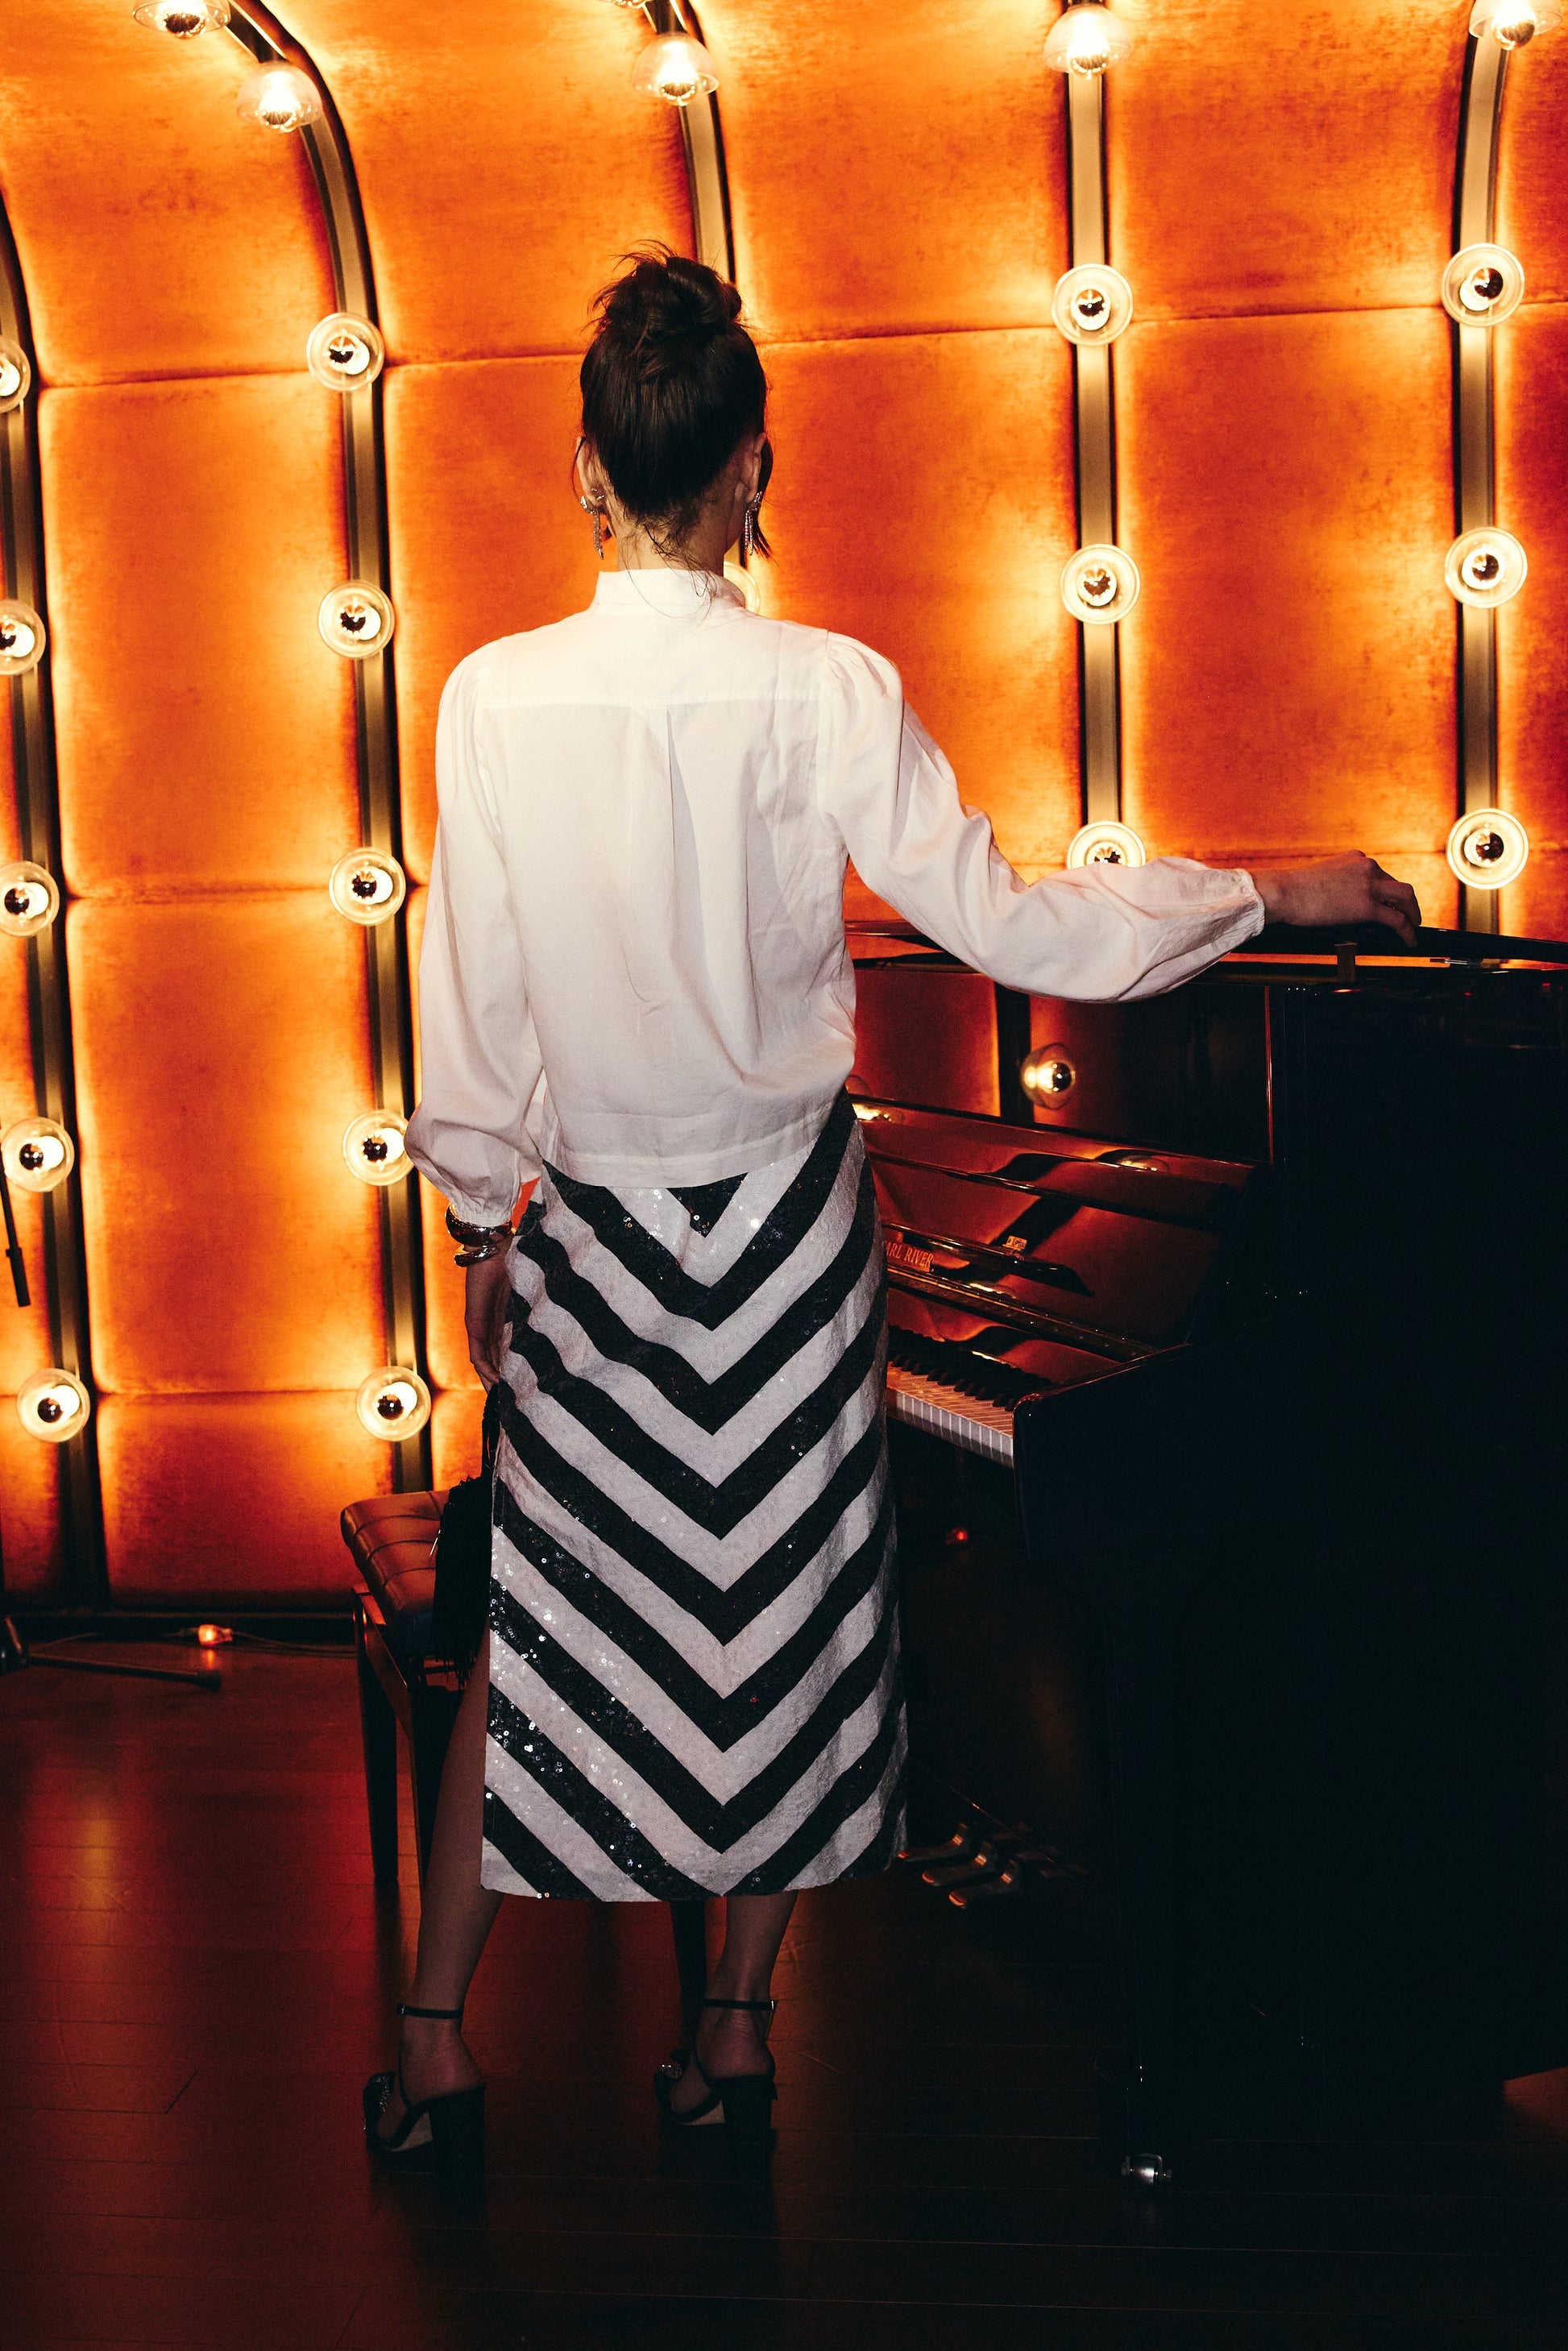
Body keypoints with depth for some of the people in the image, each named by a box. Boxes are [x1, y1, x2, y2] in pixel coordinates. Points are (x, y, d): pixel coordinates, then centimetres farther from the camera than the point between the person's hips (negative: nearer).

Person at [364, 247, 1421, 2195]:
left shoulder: (494, 697, -8)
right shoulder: (824, 693, -13)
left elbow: (468, 997, -2)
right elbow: (1015, 926, -10)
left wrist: (482, 1223, 12)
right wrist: (1274, 892, 2)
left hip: (587, 1216, 2)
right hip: (781, 1213, -1)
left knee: (540, 1611, 13)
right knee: (774, 1609, 12)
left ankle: (432, 2047, 17)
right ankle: (734, 2037, 23)